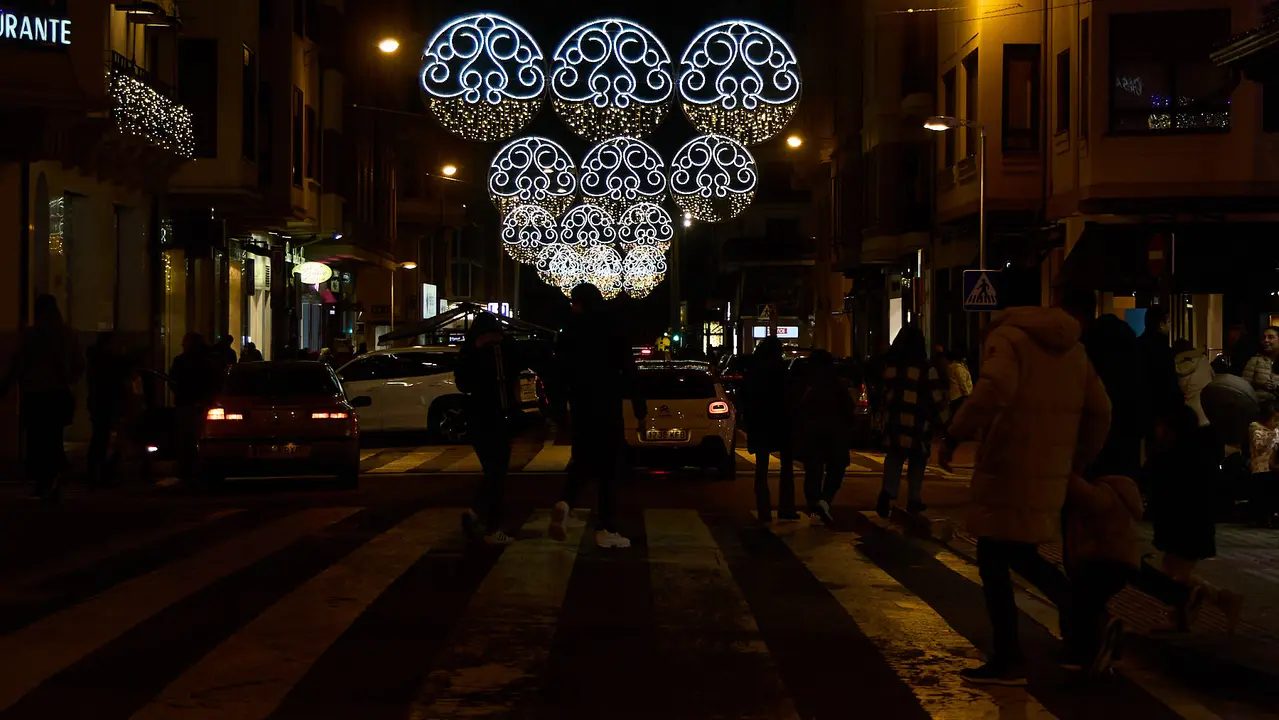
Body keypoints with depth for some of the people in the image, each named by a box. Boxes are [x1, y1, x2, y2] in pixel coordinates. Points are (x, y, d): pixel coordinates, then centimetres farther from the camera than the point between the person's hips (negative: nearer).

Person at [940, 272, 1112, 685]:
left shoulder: (1008, 335, -8)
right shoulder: (1071, 345, 16)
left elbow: (994, 389, -27)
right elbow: (1099, 410, 16)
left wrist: (955, 434, -19)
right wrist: (1079, 462, 25)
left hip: (1009, 470, -7)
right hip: (1050, 473, 7)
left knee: (994, 563, 2)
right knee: (1021, 556, 21)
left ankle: (1007, 662, 5)